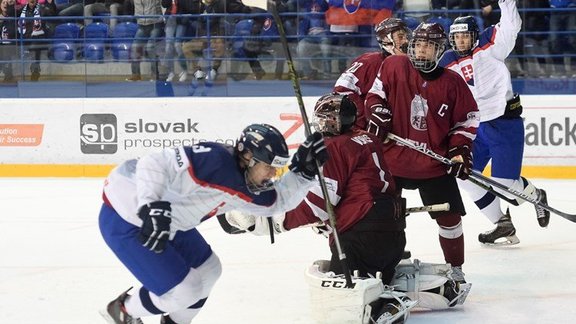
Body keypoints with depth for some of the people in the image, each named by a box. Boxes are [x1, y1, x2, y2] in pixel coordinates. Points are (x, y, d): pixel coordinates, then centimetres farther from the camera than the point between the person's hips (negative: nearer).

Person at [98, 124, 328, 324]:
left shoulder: (246, 187, -1)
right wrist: (151, 207, -46)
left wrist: (302, 170, 0)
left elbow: (279, 201, 14)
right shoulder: (215, 161, -29)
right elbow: (153, 165, -34)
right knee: (183, 292, -5)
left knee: (207, 270, 18)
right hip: (124, 220, -10)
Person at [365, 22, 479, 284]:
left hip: (435, 163, 0)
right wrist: (378, 114, -11)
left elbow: (468, 119, 5)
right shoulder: (393, 66, -3)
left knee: (449, 217, 3)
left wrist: (460, 150, -5)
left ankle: (455, 268, 20)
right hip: (392, 157, 0)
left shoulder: (452, 83, -1)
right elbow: (375, 93, 5)